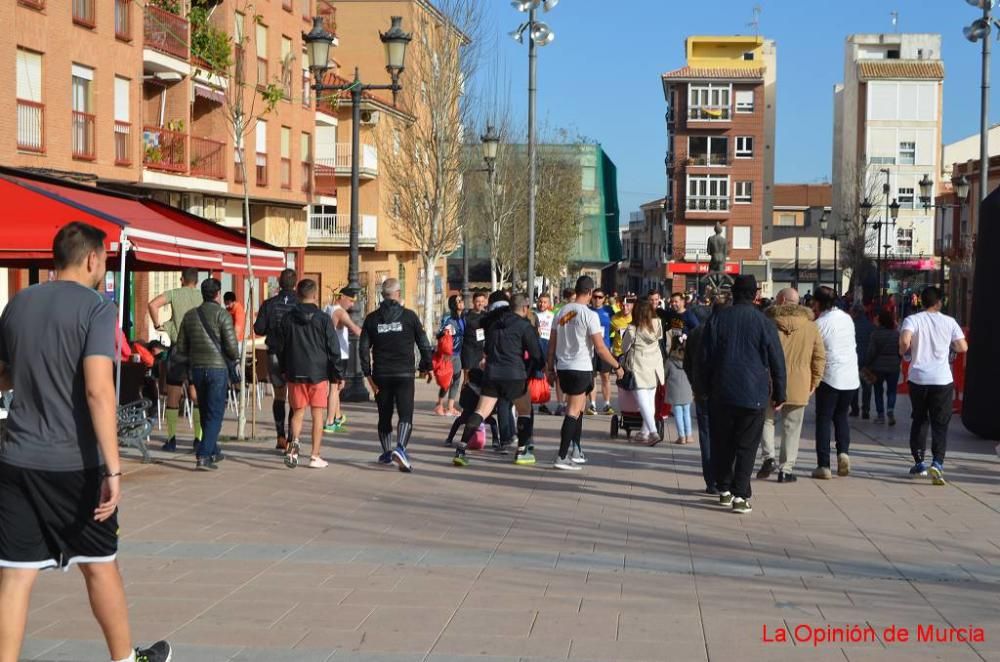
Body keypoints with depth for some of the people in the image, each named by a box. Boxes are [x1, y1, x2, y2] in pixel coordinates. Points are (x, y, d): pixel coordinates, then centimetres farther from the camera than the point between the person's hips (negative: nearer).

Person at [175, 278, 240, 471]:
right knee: (215, 414, -3)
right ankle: (203, 456, -14)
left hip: (197, 368, 6)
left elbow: (181, 347, 9)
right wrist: (235, 356, 8)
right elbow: (231, 346, -13)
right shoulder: (222, 314, -9)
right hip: (218, 368, -6)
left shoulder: (190, 315, 8)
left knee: (205, 412, 18)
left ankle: (212, 451, 29)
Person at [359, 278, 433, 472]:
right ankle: (400, 448, -26)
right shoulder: (409, 316, -2)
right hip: (404, 374, -3)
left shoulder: (372, 318, 5)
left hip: (381, 375, 3)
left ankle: (387, 453, 26)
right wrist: (426, 367, 14)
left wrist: (368, 374, 5)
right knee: (405, 415, -5)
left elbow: (363, 348, 2)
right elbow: (424, 345, 0)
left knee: (384, 416, 16)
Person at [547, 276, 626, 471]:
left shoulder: (562, 311, 7)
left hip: (562, 367, 7)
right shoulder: (589, 315, -13)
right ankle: (562, 457, -8)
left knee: (578, 407, 21)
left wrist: (551, 368, 18)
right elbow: (600, 348, -14)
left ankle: (576, 451, 25)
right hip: (581, 368, -7)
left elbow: (552, 343, 10)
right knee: (574, 412, -4)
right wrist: (617, 366, -3)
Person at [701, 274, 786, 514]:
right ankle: (740, 495, -5)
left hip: (721, 395, 2)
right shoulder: (764, 322, -4)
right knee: (746, 446, 2)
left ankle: (724, 489, 20)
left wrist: (707, 388, 11)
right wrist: (779, 395, 8)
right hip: (753, 395, -2)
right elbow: (777, 362, -1)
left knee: (722, 443, 14)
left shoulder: (717, 318, 0)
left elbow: (705, 356, 2)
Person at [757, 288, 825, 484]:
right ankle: (786, 470, 7)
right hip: (798, 386, 1)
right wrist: (814, 382, 11)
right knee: (791, 427, 7)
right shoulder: (811, 326, 4)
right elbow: (819, 357, 4)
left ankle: (770, 456, -3)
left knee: (767, 420, 16)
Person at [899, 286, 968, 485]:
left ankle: (919, 463, 18)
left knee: (919, 420, 16)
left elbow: (905, 340, -19)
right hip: (943, 379, -1)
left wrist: (904, 351, 1)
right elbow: (963, 347, 0)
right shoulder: (949, 322, 2)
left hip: (918, 378, 1)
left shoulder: (913, 320, -2)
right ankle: (937, 462, -15)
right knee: (940, 424, 2)